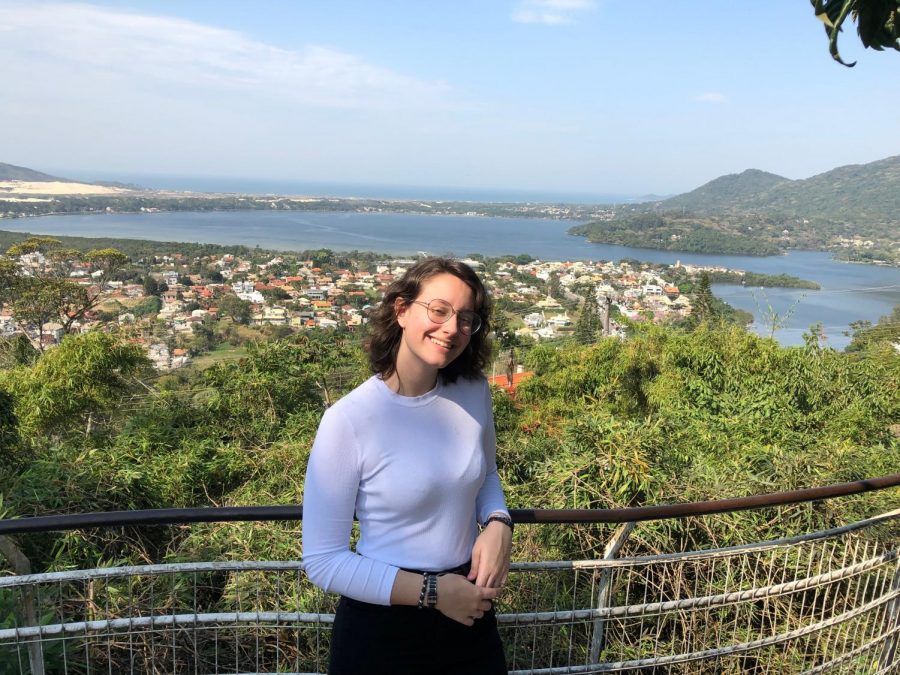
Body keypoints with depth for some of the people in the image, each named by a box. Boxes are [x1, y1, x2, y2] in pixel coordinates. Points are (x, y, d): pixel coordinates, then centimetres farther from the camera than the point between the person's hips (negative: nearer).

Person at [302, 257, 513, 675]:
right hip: (382, 624, -4)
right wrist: (431, 591, -16)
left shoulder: (474, 391, -7)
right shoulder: (347, 421, -21)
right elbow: (322, 561, -16)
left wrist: (498, 524, -8)